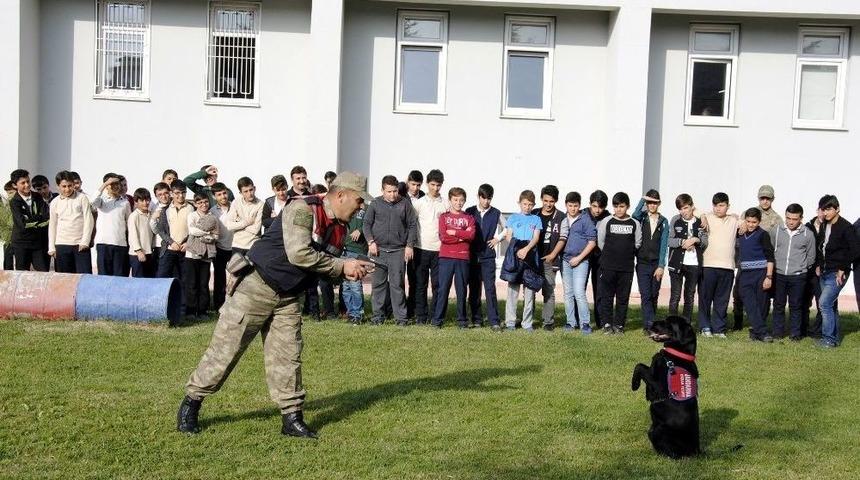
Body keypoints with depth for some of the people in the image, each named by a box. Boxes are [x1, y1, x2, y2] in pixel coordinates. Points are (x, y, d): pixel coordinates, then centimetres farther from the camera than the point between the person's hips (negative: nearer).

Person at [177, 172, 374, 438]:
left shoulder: (339, 228, 6)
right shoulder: (303, 209, -20)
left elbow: (324, 266, 13)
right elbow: (299, 254, -31)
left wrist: (349, 272, -8)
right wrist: (341, 266, -23)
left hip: (289, 298, 7)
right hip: (257, 286, -7)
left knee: (288, 356, 6)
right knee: (225, 349, 0)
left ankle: (292, 418, 13)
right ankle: (191, 403, 15)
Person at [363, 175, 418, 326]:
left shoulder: (405, 204, 4)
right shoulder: (375, 203, 5)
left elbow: (412, 225, 7)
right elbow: (366, 224, 8)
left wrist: (410, 245, 0)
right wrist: (371, 241, -5)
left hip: (398, 250, -1)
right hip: (378, 249, 1)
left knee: (397, 284, -1)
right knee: (378, 283, 5)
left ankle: (400, 317, 4)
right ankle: (378, 315, 13)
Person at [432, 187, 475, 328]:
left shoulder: (469, 218, 11)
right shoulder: (444, 217, 8)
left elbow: (471, 235, -7)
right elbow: (443, 237, -7)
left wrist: (454, 232, -9)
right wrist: (462, 236, -7)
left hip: (463, 258, 1)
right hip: (446, 257, -1)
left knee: (461, 290, 5)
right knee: (443, 289, -2)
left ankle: (462, 320, 13)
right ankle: (438, 319, 2)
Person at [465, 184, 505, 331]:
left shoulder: (496, 213, 4)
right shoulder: (469, 212, 3)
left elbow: (506, 229, 19)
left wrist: (498, 238, 5)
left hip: (488, 255, -1)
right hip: (472, 255, 1)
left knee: (490, 288, -9)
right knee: (474, 289, 5)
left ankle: (494, 321, -10)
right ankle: (477, 319, 14)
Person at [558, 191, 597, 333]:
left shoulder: (585, 219, -5)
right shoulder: (563, 220, 8)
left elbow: (592, 242, -6)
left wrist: (579, 258, -10)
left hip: (580, 261, -5)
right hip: (565, 261, 5)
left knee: (579, 292, -12)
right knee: (568, 293, 9)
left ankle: (585, 323, -4)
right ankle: (570, 322, 17)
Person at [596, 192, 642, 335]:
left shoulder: (635, 224, 3)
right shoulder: (606, 222, 0)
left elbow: (637, 244, 9)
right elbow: (600, 242, 6)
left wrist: (627, 254, 9)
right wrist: (610, 254, 11)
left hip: (626, 267, 1)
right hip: (608, 266, -1)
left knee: (623, 297, 5)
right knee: (607, 296, 1)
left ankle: (619, 324, 14)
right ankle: (607, 324, 9)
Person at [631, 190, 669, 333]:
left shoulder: (663, 222, 5)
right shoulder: (641, 217, 4)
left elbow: (664, 244, 0)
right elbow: (634, 215, -22)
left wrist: (661, 266, -6)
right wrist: (642, 199, -19)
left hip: (657, 264, 1)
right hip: (642, 263, -1)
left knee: (654, 295, 7)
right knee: (645, 295, -8)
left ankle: (649, 324, 19)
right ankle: (649, 324, -10)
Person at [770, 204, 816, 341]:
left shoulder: (808, 234, -3)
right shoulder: (776, 231, 0)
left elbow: (811, 257, 8)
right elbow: (770, 251, 10)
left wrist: (801, 268, 9)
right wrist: (774, 267, 9)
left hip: (798, 277, -1)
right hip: (778, 275, 1)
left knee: (795, 306, 6)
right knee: (778, 305, 8)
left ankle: (795, 333, 16)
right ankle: (778, 332, 18)